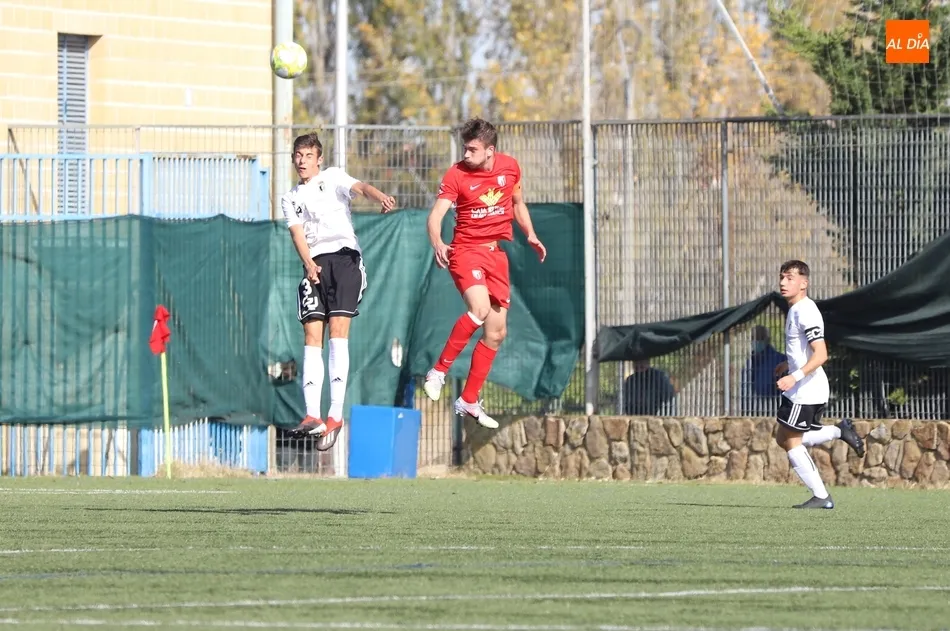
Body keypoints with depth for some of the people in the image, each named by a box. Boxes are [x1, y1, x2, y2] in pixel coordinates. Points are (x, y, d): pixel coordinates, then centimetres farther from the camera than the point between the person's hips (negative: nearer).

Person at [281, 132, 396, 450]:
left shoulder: (333, 178, 12)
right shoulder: (290, 199, 22)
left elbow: (360, 187, -7)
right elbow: (297, 233, 8)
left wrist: (380, 196, -31)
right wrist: (309, 264, -12)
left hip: (345, 255, -4)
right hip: (314, 265, 4)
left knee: (338, 330, -14)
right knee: (312, 335, -7)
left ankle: (336, 414, -17)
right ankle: (313, 416, -12)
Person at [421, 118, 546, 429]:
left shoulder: (510, 167, 3)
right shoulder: (456, 175, -11)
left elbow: (518, 203, 20)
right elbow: (436, 214, -18)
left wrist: (530, 235, 6)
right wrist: (437, 243, -37)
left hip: (497, 254, 5)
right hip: (466, 249, -5)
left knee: (496, 333, 5)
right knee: (480, 308, -31)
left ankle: (469, 401, 16)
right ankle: (439, 371, -18)